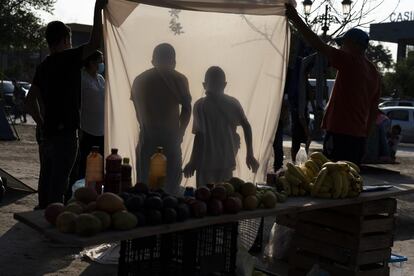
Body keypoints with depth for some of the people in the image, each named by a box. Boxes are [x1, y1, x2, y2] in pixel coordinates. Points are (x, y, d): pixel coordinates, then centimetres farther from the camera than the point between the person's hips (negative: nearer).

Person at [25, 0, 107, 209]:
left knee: (46, 181, 16)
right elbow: (94, 43, -15)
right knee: (58, 184, -4)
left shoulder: (43, 66, 12)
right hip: (64, 134, -8)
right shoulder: (67, 59, -12)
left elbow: (30, 101, 14)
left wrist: (41, 124, 17)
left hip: (46, 134, 8)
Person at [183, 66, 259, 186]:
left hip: (206, 161, -4)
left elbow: (199, 136, -13)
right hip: (227, 160, 4)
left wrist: (193, 162, -7)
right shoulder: (233, 103, 3)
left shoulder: (200, 105, -8)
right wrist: (250, 155, 2)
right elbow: (247, 127, -3)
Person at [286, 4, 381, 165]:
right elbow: (373, 110, 20)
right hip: (359, 136, 9)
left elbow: (319, 45, -11)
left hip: (340, 133, -9)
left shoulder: (350, 61, -8)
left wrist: (295, 19, -6)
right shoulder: (373, 72, 17)